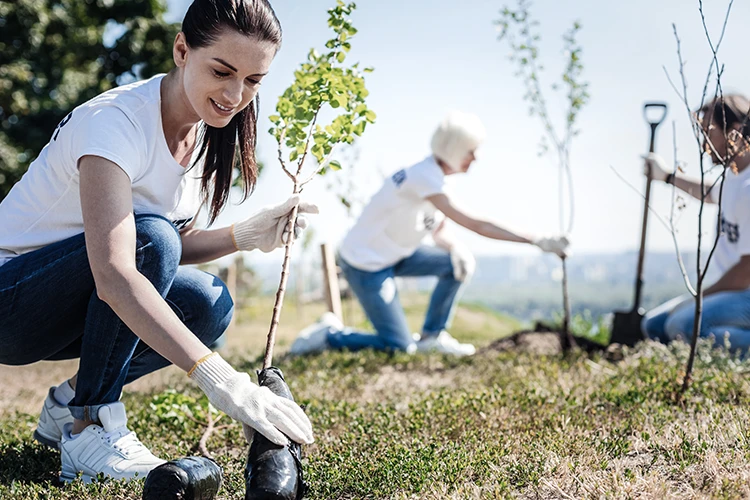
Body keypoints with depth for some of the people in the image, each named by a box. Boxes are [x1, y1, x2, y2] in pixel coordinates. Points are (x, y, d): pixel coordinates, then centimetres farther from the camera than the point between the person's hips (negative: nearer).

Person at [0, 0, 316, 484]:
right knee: (149, 237, -31)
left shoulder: (209, 132, -3)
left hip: (70, 307, 7)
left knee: (208, 302, -18)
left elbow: (175, 248, 4)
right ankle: (89, 427, -18)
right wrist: (220, 380, -50)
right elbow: (114, 275, -42)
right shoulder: (115, 120, -28)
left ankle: (70, 404, 2)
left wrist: (247, 235, -16)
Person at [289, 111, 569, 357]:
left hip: (392, 255, 9)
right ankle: (328, 335, 7)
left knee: (457, 263, 1)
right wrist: (537, 241, -30)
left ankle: (431, 336, 11)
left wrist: (456, 248, -15)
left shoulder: (437, 176, 1)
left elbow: (441, 233, 9)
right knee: (400, 347, -7)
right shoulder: (425, 178, -27)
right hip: (364, 264, -9)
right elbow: (475, 225, -31)